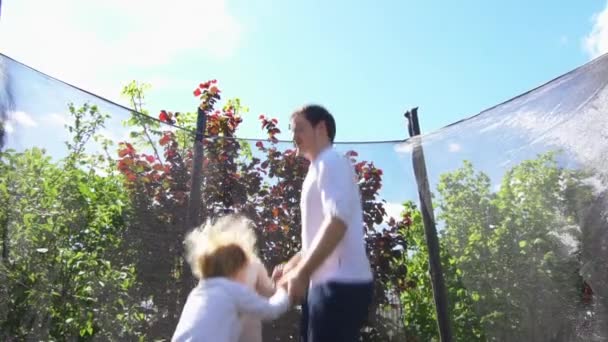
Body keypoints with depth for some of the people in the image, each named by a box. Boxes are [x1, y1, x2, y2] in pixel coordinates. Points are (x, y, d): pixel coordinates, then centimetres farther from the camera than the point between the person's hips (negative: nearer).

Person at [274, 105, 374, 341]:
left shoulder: (331, 162, -5)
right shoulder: (319, 169, 24)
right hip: (329, 284, 10)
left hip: (340, 284, -10)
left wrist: (301, 274, -20)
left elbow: (337, 222, -20)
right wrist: (290, 266, 19)